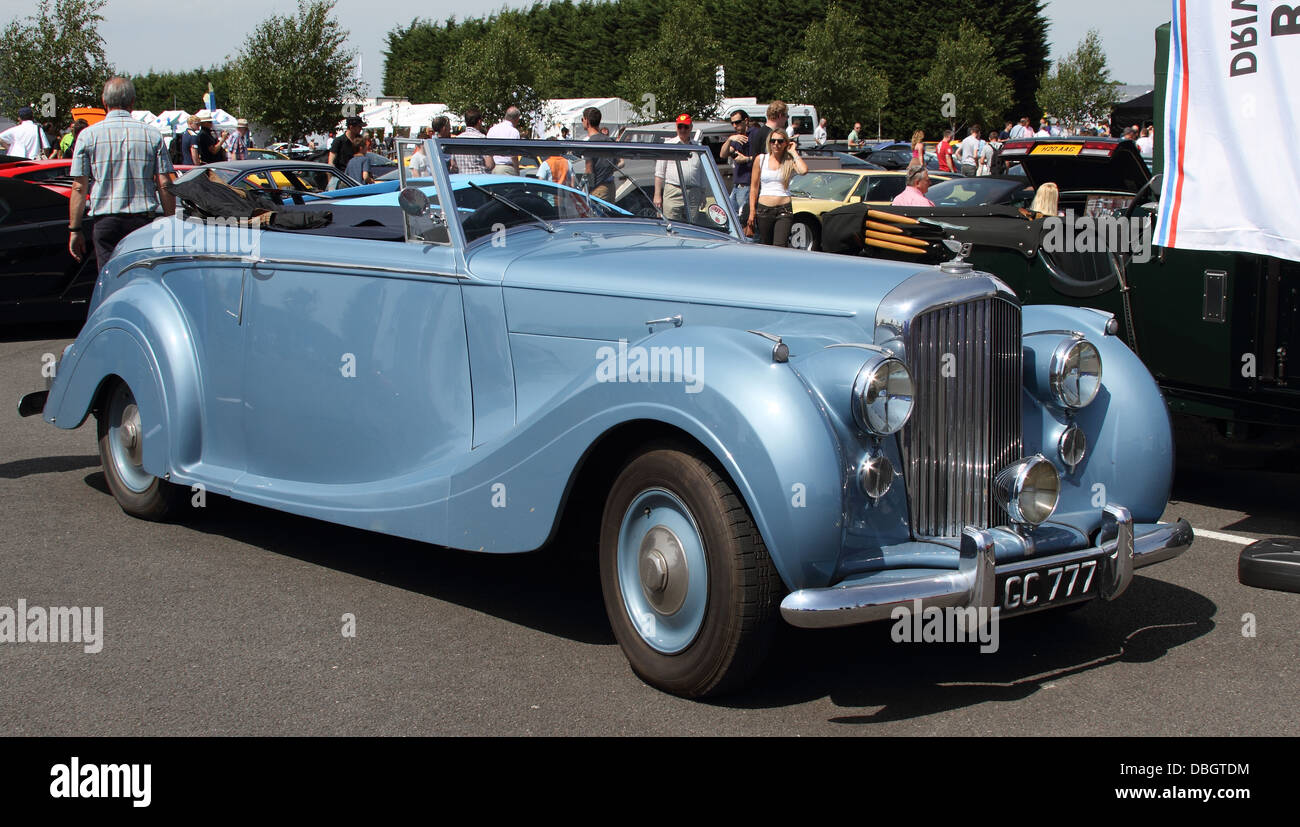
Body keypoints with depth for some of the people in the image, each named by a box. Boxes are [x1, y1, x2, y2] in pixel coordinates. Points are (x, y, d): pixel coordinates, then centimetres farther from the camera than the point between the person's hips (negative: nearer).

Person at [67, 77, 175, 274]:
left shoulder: (88, 136, 3)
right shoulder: (152, 135, 4)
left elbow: (79, 187, 1)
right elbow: (166, 185, 1)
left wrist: (74, 229, 7)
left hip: (106, 222, -1)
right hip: (144, 220, 1)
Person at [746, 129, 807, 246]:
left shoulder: (790, 161, 3)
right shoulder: (760, 159, 7)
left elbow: (803, 170, -20)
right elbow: (754, 187, 8)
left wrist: (793, 153, -5)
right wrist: (752, 212, 2)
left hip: (784, 209, -2)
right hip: (764, 209, 2)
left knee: (780, 248, -14)